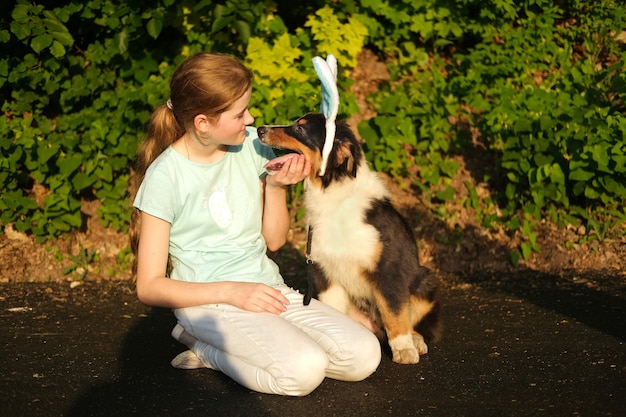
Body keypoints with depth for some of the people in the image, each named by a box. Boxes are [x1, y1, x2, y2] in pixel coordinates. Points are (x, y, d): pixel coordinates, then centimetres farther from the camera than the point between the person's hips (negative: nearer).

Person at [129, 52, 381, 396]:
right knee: (303, 371, -30)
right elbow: (150, 287, -12)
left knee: (365, 356, -12)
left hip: (268, 288, 7)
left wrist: (276, 187, -8)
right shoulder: (165, 176, -12)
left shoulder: (252, 144, 2)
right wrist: (230, 290, -22)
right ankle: (204, 346, -6)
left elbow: (274, 239, 11)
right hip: (209, 301, -6)